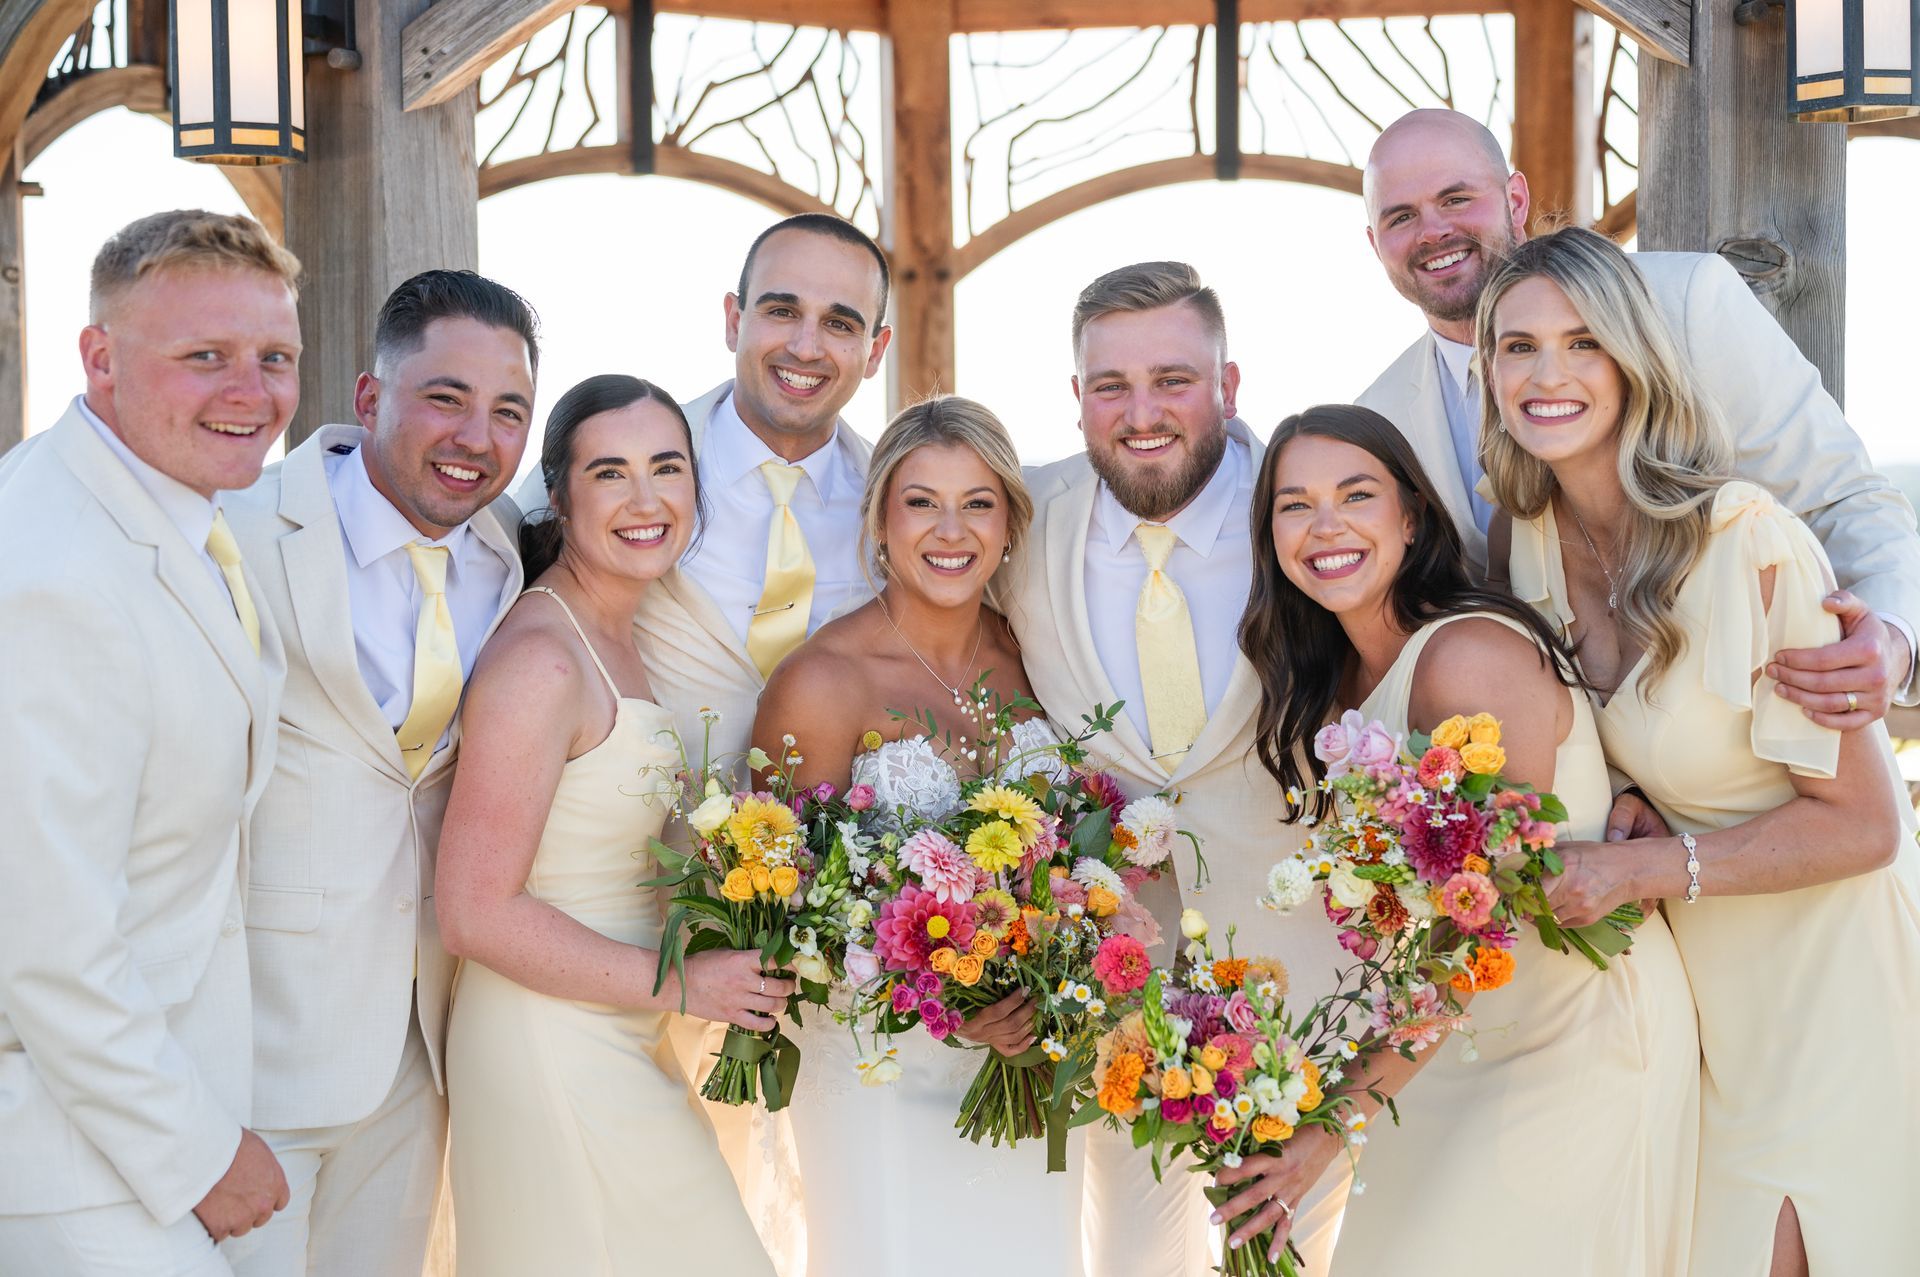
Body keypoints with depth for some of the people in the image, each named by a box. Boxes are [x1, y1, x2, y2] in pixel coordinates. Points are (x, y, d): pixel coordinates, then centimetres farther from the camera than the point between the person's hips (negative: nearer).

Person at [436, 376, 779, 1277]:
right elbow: (474, 913, -22)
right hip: (550, 1055, -9)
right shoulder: (539, 659, -19)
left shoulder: (616, 636, 10)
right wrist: (680, 984, -18)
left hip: (621, 1041, 9)